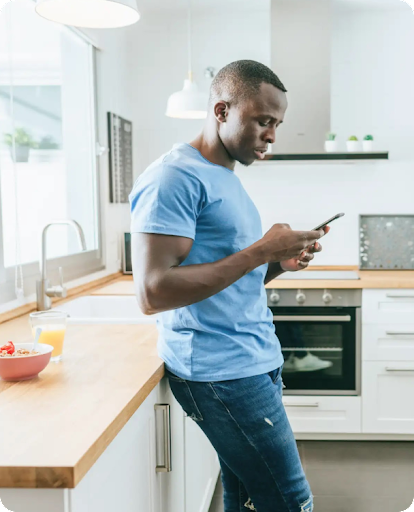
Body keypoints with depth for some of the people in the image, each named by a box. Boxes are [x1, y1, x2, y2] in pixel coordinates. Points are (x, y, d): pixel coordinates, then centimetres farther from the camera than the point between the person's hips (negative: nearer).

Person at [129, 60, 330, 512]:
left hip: (256, 362, 9)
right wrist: (260, 251, -19)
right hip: (223, 372, -9)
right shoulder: (174, 177, -14)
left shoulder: (225, 177, 16)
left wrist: (280, 262, 1)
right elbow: (152, 293, -23)